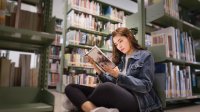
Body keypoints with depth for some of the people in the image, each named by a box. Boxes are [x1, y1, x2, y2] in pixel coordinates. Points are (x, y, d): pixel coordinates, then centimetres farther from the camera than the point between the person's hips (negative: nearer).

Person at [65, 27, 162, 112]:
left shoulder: (145, 56, 6)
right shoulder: (120, 59, 21)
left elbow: (146, 86, -6)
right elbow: (112, 83, 13)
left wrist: (118, 75, -15)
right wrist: (99, 72, -5)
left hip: (137, 100, -6)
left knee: (107, 87, -42)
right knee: (70, 88, -7)